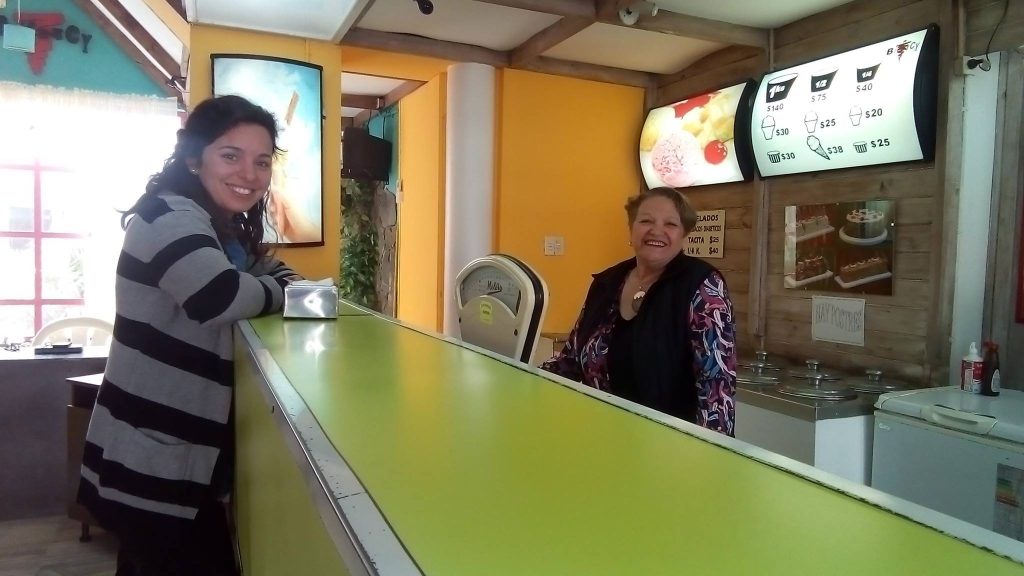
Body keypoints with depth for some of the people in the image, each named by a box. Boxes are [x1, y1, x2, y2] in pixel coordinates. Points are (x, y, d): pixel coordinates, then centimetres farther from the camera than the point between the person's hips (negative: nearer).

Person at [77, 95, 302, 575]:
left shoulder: (229, 232, 13)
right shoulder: (169, 215, -17)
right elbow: (219, 296, -34)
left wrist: (280, 284, -4)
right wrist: (277, 292, -14)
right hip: (148, 468, -9)